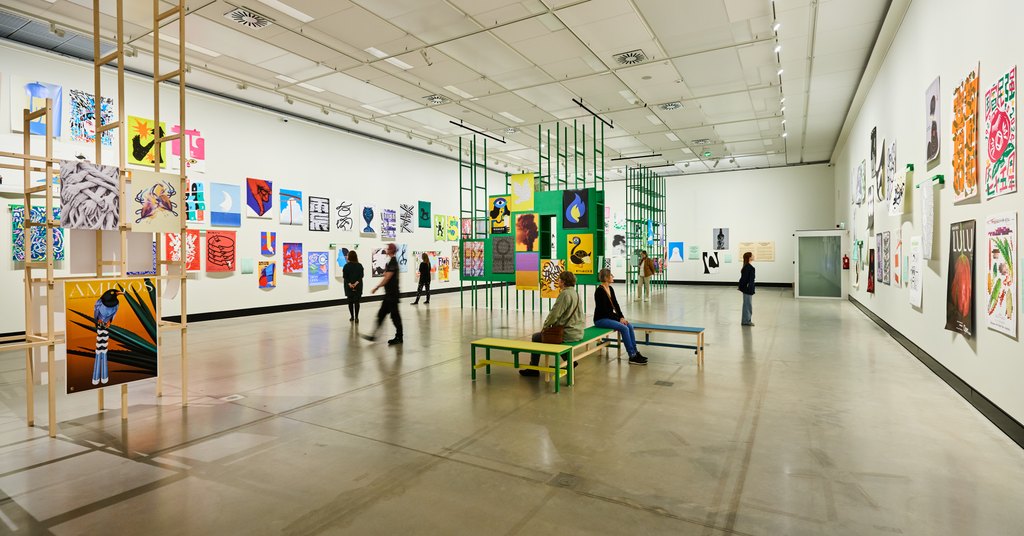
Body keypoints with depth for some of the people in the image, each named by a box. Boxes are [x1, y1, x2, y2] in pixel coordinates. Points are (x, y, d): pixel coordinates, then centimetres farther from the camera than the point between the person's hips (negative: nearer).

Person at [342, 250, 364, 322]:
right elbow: (361, 276, -7)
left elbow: (345, 277, -9)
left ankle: (352, 317, 19)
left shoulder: (346, 266, -5)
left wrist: (349, 284, -13)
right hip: (358, 287, 0)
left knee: (350, 302, 12)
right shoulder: (359, 266, -2)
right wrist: (356, 283, -13)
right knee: (357, 302, 3)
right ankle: (356, 317, -5)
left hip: (349, 287, 0)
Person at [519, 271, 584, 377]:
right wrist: (549, 324, 18)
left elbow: (555, 314, -20)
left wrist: (545, 326, -3)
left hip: (568, 333, -9)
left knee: (536, 337, 7)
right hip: (578, 332, 9)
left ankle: (533, 369, 15)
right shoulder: (575, 293, 11)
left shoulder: (565, 294, -18)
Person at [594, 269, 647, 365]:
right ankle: (632, 357, -19)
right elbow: (605, 309, -19)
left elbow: (616, 304, 8)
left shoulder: (610, 289, 8)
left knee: (629, 326, -10)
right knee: (624, 328, -23)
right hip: (600, 319, -8)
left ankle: (635, 352, -6)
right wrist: (619, 318, -17)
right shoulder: (600, 291, -17)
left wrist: (622, 317, -6)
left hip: (609, 317, 8)